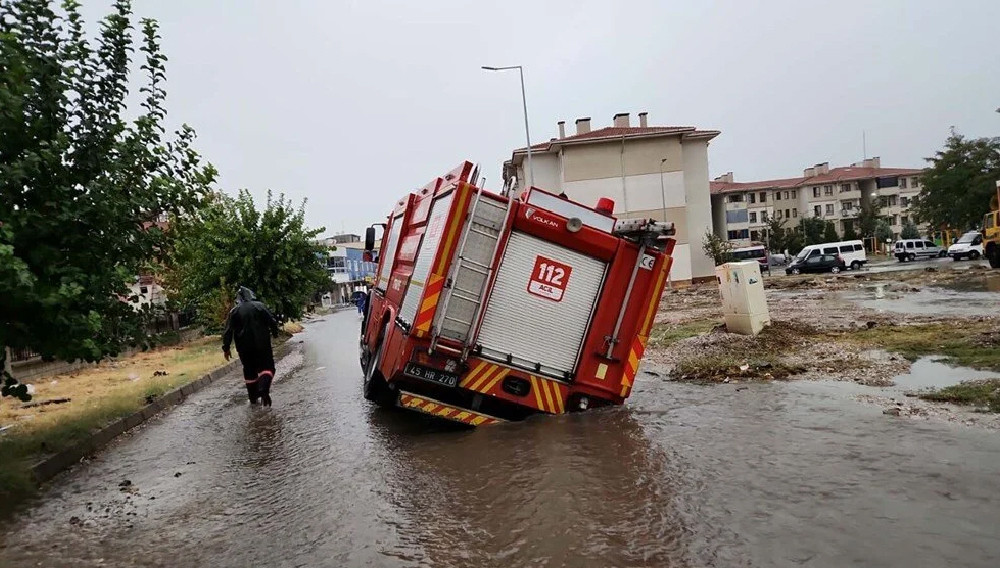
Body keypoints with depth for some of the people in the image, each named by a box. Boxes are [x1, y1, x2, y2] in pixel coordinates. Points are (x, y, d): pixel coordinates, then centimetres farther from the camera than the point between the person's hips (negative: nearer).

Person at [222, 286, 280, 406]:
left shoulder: (235, 311, 1)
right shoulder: (260, 306, -2)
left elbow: (228, 331, -2)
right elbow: (273, 322, -4)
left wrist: (226, 348, 3)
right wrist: (275, 334, 13)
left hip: (244, 348, 2)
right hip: (262, 345, -2)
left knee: (249, 371, 13)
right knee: (267, 367, 4)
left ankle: (253, 398, 17)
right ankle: (264, 391, -21)